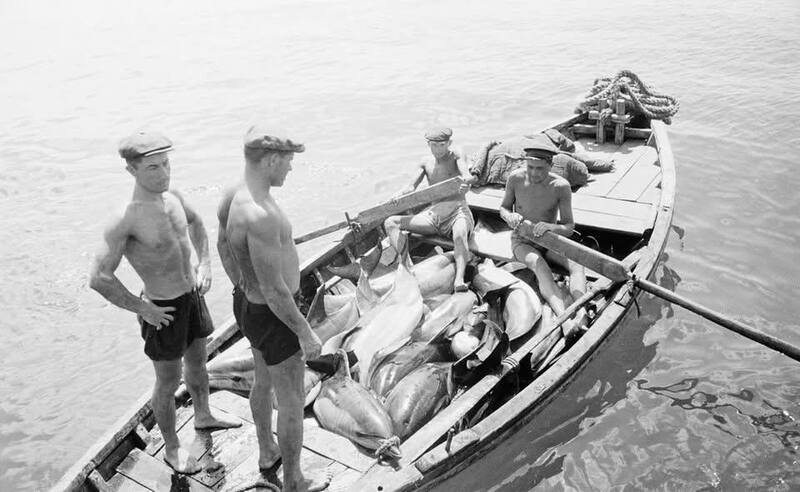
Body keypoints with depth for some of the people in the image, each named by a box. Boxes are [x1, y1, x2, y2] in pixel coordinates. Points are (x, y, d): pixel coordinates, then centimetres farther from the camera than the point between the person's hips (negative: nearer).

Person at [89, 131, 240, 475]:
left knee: (198, 362, 26)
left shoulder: (173, 197, -5)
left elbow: (195, 222, 17)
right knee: (168, 383, 11)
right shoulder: (125, 221, -27)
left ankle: (203, 417, 52)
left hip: (192, 295, 7)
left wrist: (204, 263, 7)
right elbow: (99, 278, -27)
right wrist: (143, 309, -19)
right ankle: (172, 450, 33)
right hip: (163, 309, -7)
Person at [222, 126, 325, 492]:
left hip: (253, 308, 10)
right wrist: (305, 333, -19)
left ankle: (267, 453, 52)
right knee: (292, 403, 9)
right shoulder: (260, 216, -35)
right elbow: (274, 290, -31)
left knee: (264, 383, 28)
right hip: (274, 319, -10)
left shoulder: (233, 197, -4)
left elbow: (226, 245, 14)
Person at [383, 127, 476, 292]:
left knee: (460, 235, -41)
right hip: (433, 214, 5)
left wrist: (466, 181, -44)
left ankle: (459, 280, -54)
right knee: (390, 222, -10)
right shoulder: (426, 162, 14)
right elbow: (411, 187, 8)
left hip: (457, 210, -5)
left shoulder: (456, 155, 1)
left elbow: (466, 175, -18)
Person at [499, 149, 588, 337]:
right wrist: (509, 216, -25)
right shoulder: (516, 178, -17)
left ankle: (582, 313, -50)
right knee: (541, 267, -34)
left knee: (577, 265, -28)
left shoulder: (561, 187, -20)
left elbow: (569, 228, -15)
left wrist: (551, 227, -38)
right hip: (522, 242, -2)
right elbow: (503, 208, 0)